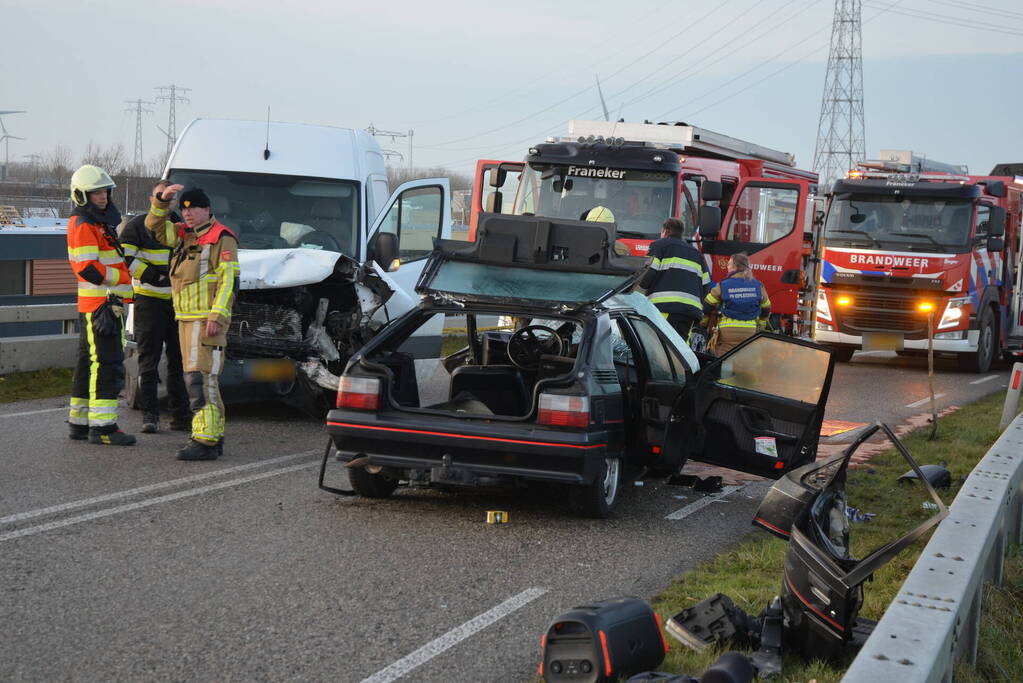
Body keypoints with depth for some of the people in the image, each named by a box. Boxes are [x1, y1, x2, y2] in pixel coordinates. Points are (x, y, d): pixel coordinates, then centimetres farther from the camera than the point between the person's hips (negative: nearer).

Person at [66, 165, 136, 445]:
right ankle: (102, 426, -13)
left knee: (90, 364, 14)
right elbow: (87, 269, -20)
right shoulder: (82, 225, -12)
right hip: (98, 305, -10)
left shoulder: (102, 222, 20)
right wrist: (121, 277, -12)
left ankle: (79, 423, 21)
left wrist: (126, 291, 18)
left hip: (109, 304, 10)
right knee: (106, 364, -12)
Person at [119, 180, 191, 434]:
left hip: (178, 301, 5)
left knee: (179, 360, 8)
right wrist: (150, 274, -19)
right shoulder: (138, 225, -3)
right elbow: (123, 257, -12)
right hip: (149, 301, -5)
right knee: (149, 360, -1)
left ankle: (181, 415, 13)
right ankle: (150, 415, 3)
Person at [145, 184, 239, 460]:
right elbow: (155, 226, 26)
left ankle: (205, 441, -18)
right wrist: (162, 200, 9)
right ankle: (215, 437, 18)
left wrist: (217, 316, -21)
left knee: (201, 378, -15)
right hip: (186, 320, 9)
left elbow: (229, 280, -14)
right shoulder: (185, 235, 18)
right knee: (198, 378, 12)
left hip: (207, 320, -9)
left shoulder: (221, 238, -8)